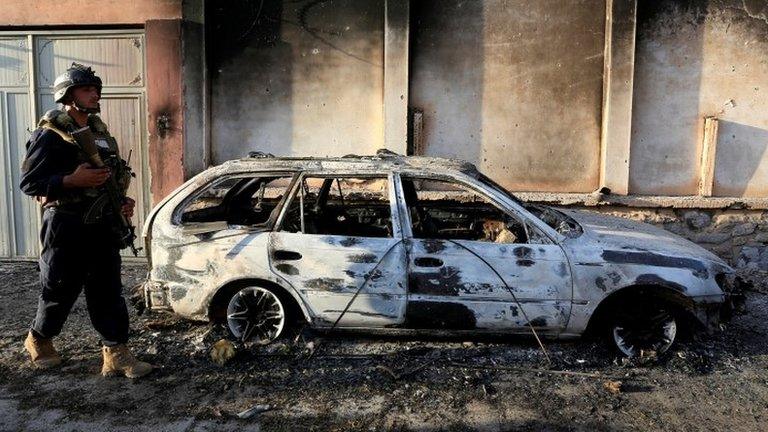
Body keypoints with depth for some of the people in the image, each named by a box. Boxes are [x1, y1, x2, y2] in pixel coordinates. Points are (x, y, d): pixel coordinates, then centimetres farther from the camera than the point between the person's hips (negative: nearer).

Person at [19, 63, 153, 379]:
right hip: (67, 226, -6)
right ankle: (38, 340, 35)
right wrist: (73, 180, -24)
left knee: (108, 291, 4)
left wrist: (121, 203, 7)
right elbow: (29, 182, -13)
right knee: (60, 292, 10)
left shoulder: (100, 131, 13)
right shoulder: (51, 134, -9)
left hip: (102, 224, 6)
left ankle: (116, 353, 9)